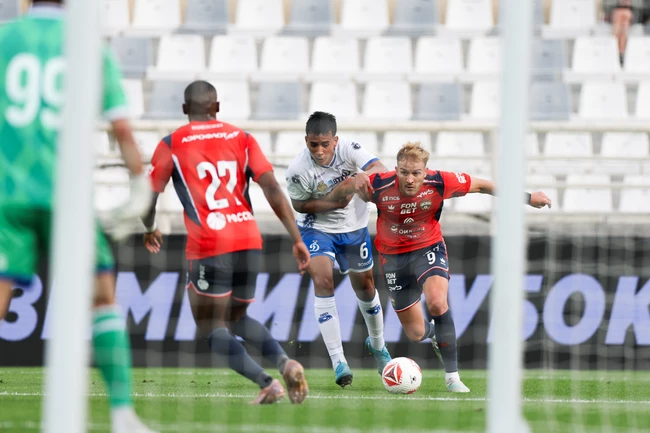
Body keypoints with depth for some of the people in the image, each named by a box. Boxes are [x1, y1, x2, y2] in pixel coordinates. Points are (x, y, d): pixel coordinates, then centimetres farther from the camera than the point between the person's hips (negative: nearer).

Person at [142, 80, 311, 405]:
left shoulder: (172, 145, 6)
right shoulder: (241, 138, 12)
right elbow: (272, 189, 2)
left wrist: (150, 230, 30)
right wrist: (297, 239, 1)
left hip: (209, 248, -4)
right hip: (250, 243, 4)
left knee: (213, 329, 5)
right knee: (237, 318, 22)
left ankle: (265, 382, -17)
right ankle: (285, 363, -4)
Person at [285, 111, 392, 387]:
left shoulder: (349, 149, -23)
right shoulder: (298, 170, -27)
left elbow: (380, 169, -31)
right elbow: (299, 205, -13)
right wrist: (334, 204, -27)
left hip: (354, 227, 3)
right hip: (317, 228, -3)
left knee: (365, 285, 15)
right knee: (323, 280, -22)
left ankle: (377, 344, 44)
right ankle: (337, 360, -20)